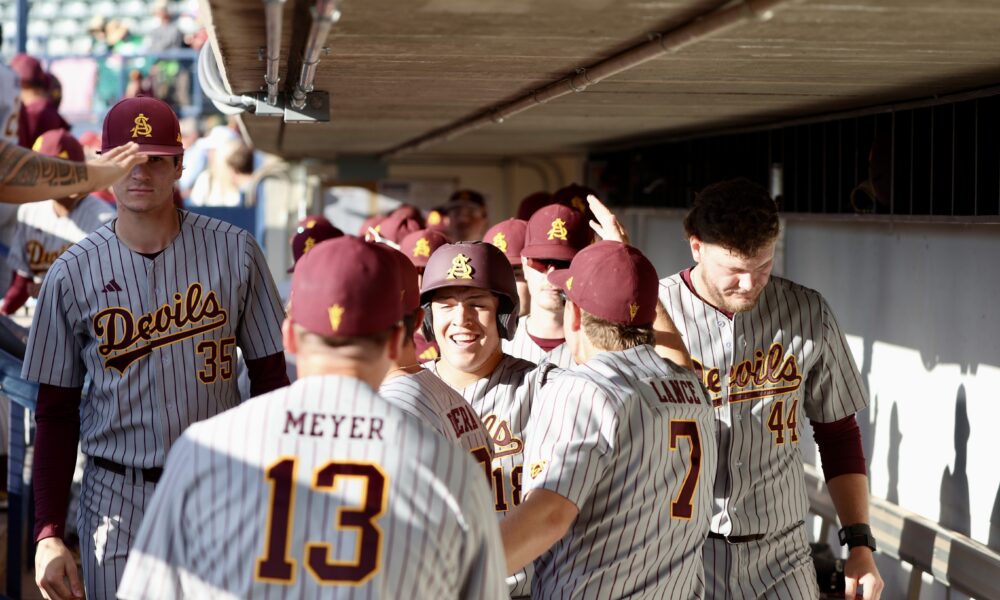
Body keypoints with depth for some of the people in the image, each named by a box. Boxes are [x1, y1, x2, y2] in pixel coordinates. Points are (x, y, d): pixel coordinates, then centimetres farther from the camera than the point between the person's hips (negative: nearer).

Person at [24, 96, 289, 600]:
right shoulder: (72, 273, 0)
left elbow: (270, 379, 5)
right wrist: (48, 535, -3)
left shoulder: (234, 251, 0)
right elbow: (56, 415, 4)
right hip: (116, 499, 0)